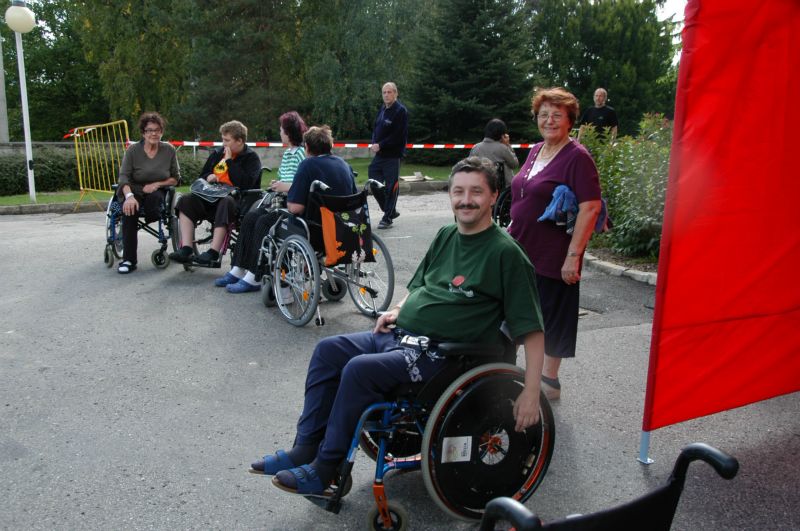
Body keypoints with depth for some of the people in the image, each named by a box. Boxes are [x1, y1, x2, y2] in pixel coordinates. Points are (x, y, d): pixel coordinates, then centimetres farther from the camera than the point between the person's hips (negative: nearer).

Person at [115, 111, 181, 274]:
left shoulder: (169, 150, 1)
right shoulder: (133, 150, -4)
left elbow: (175, 178, 5)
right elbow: (124, 176, -11)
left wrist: (157, 184, -12)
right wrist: (129, 196, -30)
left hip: (157, 191, 1)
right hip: (134, 190, 0)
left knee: (153, 197, -37)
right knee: (129, 209, -33)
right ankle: (128, 260, -31)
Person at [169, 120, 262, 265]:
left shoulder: (251, 158, -2)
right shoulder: (217, 153, 17)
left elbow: (245, 184, -20)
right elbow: (201, 177, 29)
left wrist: (229, 161, -12)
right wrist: (208, 177, 3)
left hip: (238, 199, -6)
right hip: (213, 197, 7)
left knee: (225, 203, -38)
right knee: (186, 200, -14)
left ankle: (213, 252, -39)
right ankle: (186, 249, -25)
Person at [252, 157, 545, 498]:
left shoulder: (505, 252, -12)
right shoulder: (446, 236, 11)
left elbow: (532, 330, -13)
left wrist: (531, 395, -19)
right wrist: (397, 310, 5)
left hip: (440, 353, -8)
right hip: (399, 333, 8)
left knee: (360, 368, -25)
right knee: (328, 350, -1)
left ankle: (324, 470, -8)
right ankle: (305, 449, 6)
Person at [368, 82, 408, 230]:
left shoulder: (401, 111, -11)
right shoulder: (382, 109, 13)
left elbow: (398, 136, -17)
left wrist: (380, 145, -16)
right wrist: (374, 143, -1)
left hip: (392, 155, -8)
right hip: (379, 154, 8)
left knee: (391, 187, -2)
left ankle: (387, 218, 8)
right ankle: (391, 211, 25)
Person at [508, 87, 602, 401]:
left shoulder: (577, 157, -12)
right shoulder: (535, 152, 11)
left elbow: (590, 208, -18)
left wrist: (573, 256, -22)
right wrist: (510, 232, 19)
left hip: (553, 257, -7)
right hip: (520, 251, 7)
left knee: (552, 318, 7)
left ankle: (549, 381, 23)